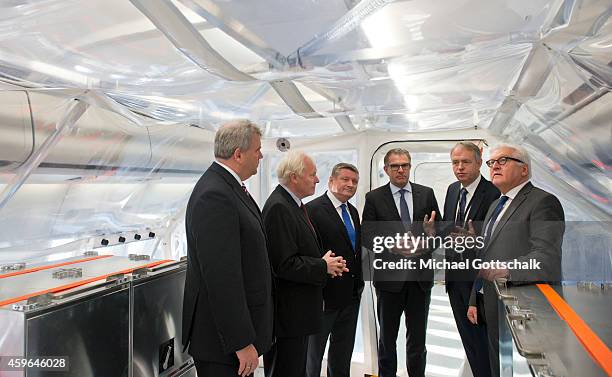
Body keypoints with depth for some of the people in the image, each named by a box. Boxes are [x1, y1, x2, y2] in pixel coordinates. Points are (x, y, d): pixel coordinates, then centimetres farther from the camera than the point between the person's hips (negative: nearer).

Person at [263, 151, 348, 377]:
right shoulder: (278, 207, -21)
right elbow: (284, 265, -26)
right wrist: (323, 267, -15)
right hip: (287, 313, -10)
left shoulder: (294, 203, 11)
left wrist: (326, 262, 2)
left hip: (299, 308, 10)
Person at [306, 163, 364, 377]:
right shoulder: (313, 210, -16)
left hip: (352, 295, 8)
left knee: (344, 352, 20)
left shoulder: (353, 211, 11)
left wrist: (359, 283, 11)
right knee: (314, 351, 12)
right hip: (326, 295, -7)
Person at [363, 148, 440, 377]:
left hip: (421, 274, 2)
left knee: (418, 336, 15)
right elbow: (367, 236, -6)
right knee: (387, 336, 15)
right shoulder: (374, 198, -3)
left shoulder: (426, 194, 4)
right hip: (389, 276, -2)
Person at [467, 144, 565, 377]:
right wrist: (474, 300, 18)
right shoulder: (496, 205, 17)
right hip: (494, 311, 8)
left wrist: (504, 270, -37)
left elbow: (547, 259, -24)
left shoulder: (543, 202, -11)